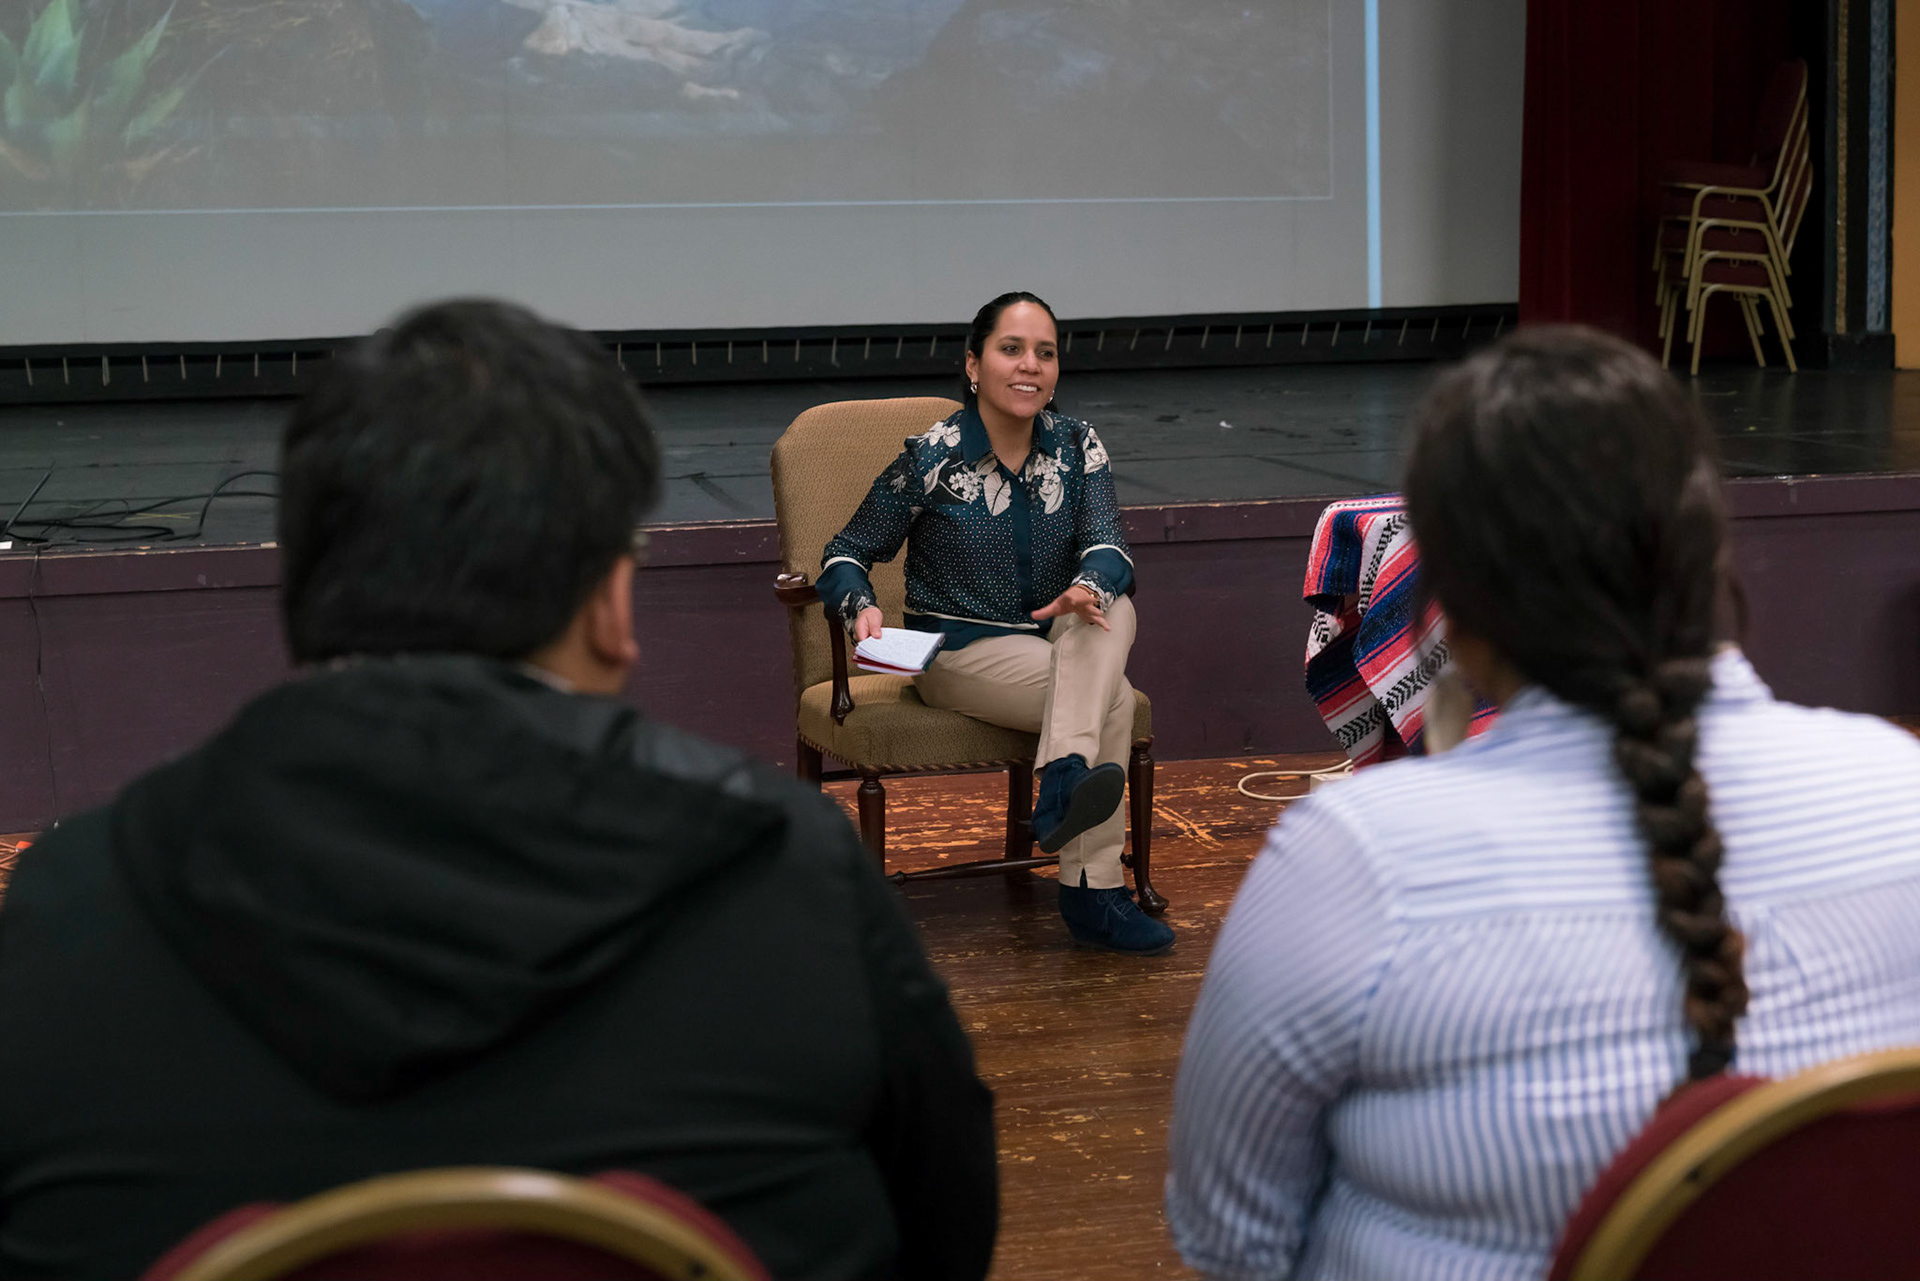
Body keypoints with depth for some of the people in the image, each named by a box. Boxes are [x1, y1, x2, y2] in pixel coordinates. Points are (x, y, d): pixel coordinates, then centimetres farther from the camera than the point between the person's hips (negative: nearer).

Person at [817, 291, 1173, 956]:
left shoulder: (1077, 446, 2)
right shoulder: (931, 457, -9)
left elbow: (1108, 545, -12)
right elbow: (847, 553, -2)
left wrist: (1087, 588, -37)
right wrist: (861, 608, -26)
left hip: (1055, 643, 5)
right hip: (959, 651, -4)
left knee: (1113, 610, -31)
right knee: (1113, 698, -29)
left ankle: (1064, 782, -43)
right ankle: (1092, 892, -34)